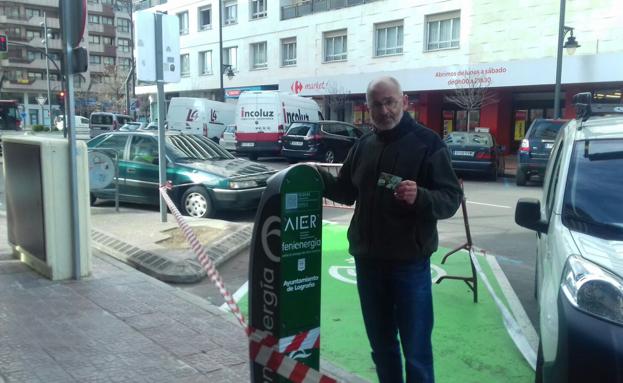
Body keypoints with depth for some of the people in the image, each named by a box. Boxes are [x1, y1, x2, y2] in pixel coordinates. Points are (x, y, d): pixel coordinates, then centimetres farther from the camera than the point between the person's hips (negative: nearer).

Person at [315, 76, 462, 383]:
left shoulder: (427, 142, -9)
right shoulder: (364, 144, 8)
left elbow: (451, 199, -13)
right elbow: (346, 191, 16)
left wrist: (420, 197, -33)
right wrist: (320, 177, -1)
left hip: (410, 262, -5)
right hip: (367, 259, 5)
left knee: (415, 349, 6)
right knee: (381, 344, 19)